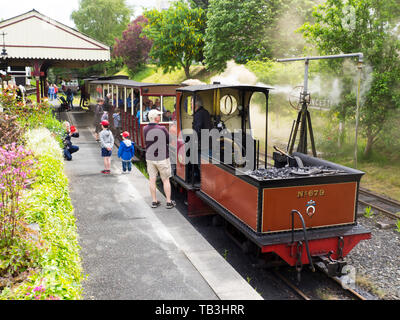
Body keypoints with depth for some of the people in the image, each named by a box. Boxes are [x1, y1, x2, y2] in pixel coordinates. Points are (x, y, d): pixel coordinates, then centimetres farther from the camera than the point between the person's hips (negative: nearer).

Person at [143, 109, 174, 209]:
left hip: (150, 158, 4)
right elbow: (169, 141, -7)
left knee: (152, 180, 10)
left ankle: (154, 201, 17)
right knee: (165, 180, 7)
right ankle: (169, 202, 12)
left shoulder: (145, 129, -4)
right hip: (162, 158, -4)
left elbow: (147, 142, 7)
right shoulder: (162, 129, -18)